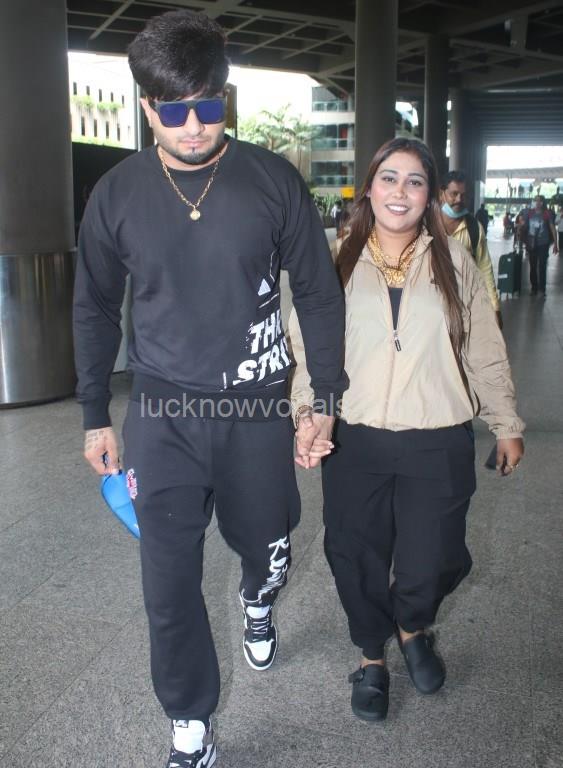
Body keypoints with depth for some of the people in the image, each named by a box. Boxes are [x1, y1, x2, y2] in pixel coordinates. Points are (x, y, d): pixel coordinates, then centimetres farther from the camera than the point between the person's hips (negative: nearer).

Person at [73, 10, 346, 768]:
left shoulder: (272, 180, -6)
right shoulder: (118, 192, -2)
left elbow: (318, 292, 1)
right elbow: (95, 310, 8)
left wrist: (326, 397, 1)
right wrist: (95, 415, 9)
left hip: (257, 410, 0)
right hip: (162, 417, 1)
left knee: (267, 547, 17)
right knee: (169, 584, 5)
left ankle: (257, 605, 57)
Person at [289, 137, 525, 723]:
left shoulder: (452, 262, 5)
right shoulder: (339, 262, 3)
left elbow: (484, 351, 9)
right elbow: (309, 349, 0)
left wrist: (505, 423, 11)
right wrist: (305, 418, -12)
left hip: (438, 444, 0)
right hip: (354, 440, 0)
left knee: (432, 562, 3)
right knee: (357, 558, 8)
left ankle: (412, 628, 39)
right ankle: (372, 657, 37)